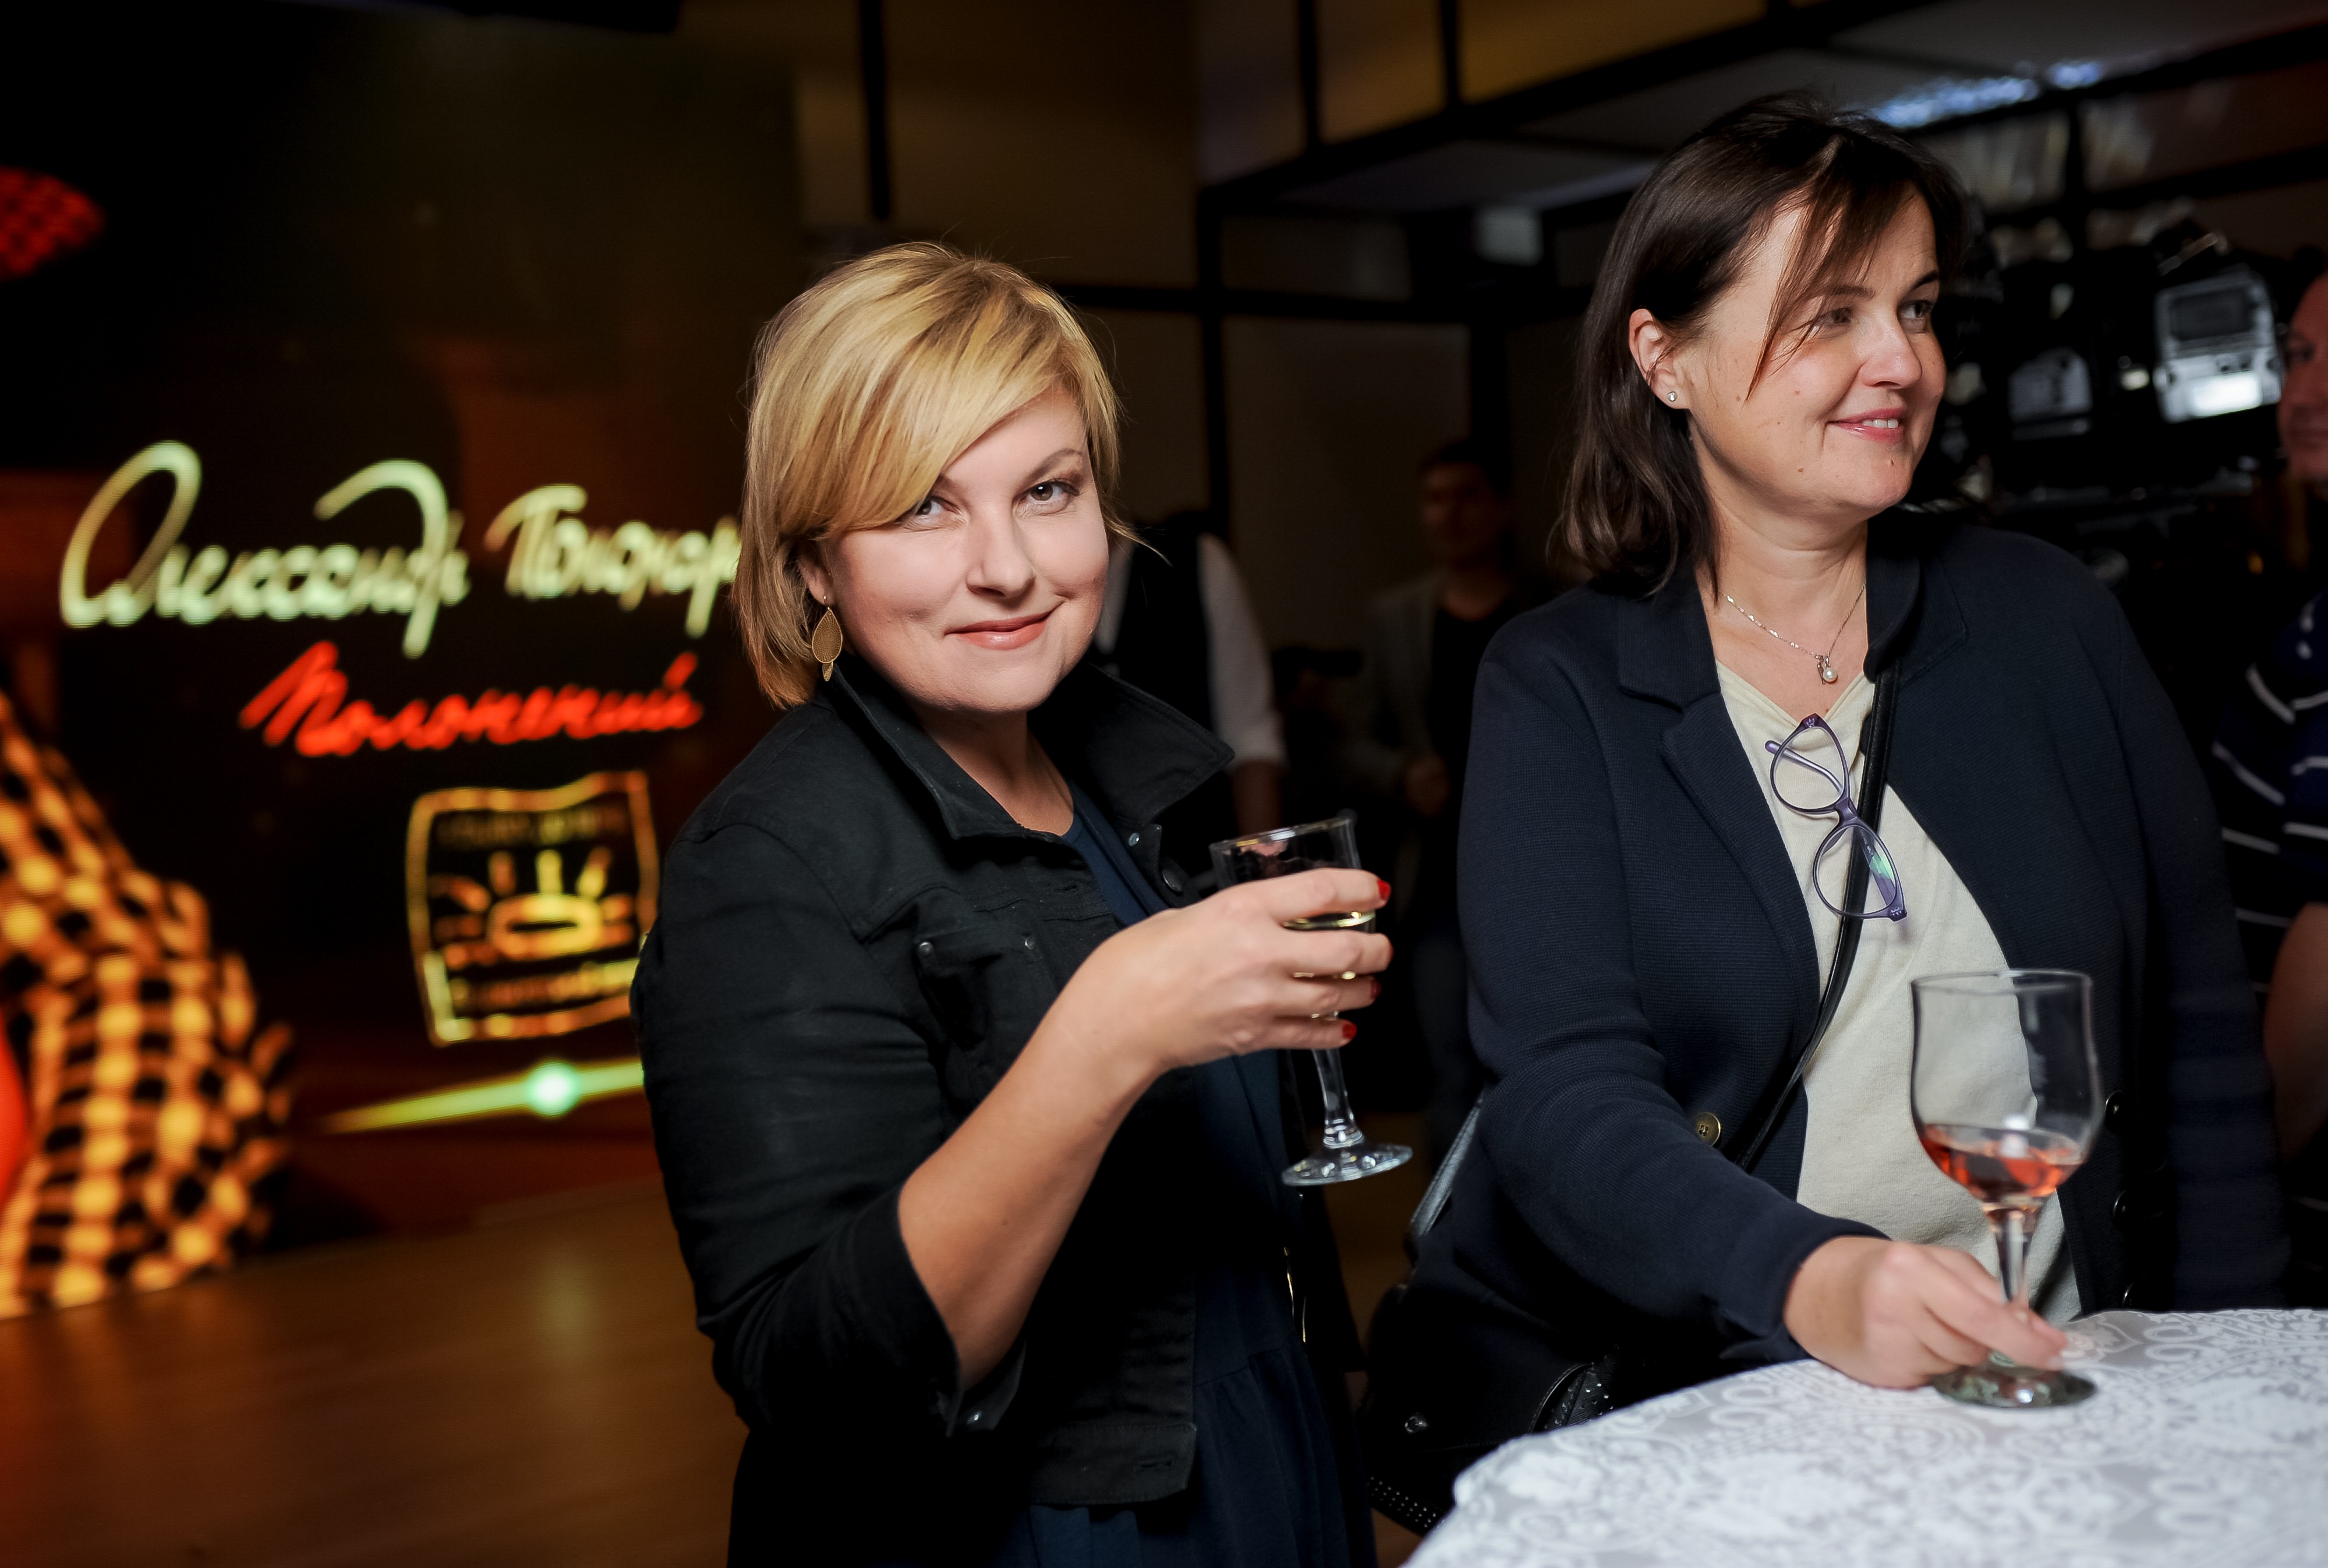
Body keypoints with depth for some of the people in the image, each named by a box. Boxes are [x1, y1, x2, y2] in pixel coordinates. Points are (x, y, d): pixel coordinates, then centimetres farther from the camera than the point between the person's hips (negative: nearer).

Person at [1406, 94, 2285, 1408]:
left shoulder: (2044, 615, 7)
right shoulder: (1558, 686, -1)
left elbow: (2198, 1035, 11)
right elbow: (1563, 1090, -12)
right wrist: (1810, 1279, -29)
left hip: (2048, 1386, 3)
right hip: (1697, 1404, -3)